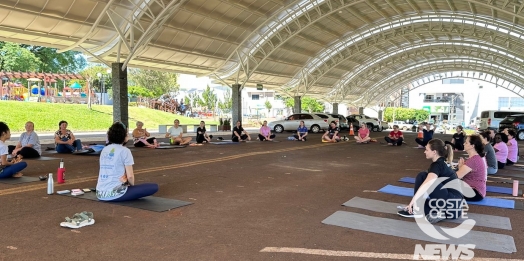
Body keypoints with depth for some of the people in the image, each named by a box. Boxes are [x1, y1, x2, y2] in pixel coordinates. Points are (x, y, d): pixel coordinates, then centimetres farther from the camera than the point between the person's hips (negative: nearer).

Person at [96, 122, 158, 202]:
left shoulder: (104, 150, 13)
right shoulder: (124, 151, -8)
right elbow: (130, 176, -10)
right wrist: (132, 185, 8)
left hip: (100, 194, 8)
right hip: (114, 194, -8)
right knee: (154, 187, -3)